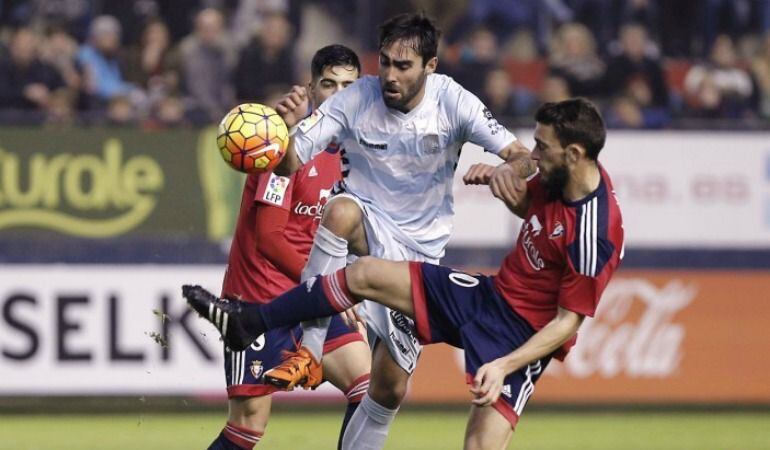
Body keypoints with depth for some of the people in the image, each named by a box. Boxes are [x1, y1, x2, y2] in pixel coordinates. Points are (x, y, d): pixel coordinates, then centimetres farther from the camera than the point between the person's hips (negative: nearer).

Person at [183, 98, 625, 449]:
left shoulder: (596, 233, -29)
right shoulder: (560, 179, -4)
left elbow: (568, 321, -23)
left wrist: (504, 366, -29)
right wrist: (500, 180, 0)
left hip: (522, 335, -9)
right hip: (492, 292, 9)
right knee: (363, 274, 5)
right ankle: (249, 322, 22)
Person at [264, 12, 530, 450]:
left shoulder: (453, 102, -14)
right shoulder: (355, 101, -15)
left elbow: (524, 158, -14)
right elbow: (288, 166, -19)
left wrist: (501, 171, -38)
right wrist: (289, 128, -41)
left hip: (419, 250, 2)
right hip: (365, 228, -2)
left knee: (391, 388, 2)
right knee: (342, 209, -39)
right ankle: (309, 352, -34)